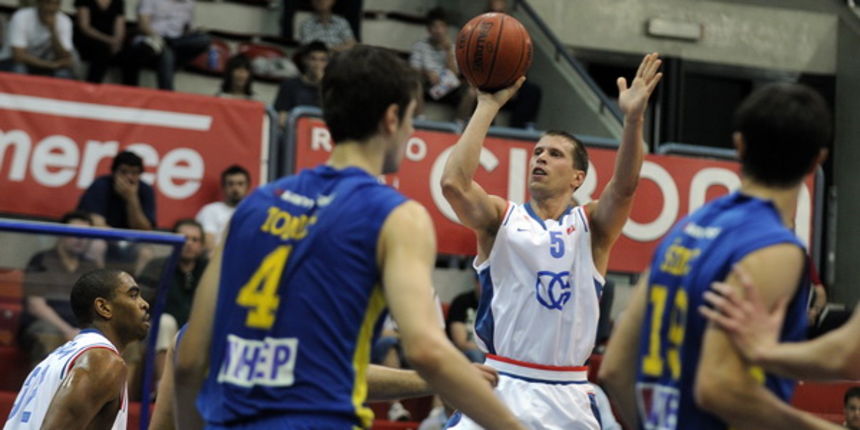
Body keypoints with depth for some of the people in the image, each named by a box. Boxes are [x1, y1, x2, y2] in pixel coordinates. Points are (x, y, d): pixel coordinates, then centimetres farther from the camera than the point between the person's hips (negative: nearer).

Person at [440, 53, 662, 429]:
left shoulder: (592, 227, 6)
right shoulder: (501, 218, 5)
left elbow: (624, 187, -14)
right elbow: (453, 182, -15)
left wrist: (633, 118, -30)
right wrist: (488, 105, -14)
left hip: (567, 396, 2)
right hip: (501, 386, -1)